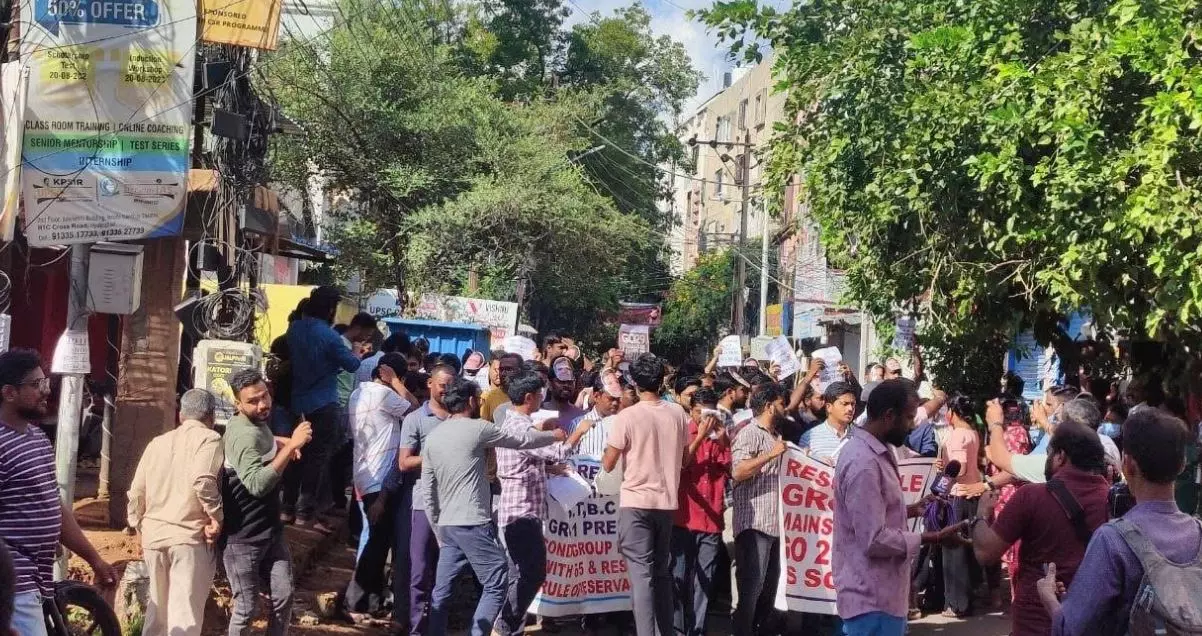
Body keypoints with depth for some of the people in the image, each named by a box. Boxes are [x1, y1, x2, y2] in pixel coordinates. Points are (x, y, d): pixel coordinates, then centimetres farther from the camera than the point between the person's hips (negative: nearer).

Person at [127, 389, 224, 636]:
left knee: (157, 606, 18)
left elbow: (136, 493, 14)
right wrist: (216, 517, -12)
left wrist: (140, 527, 24)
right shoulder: (209, 439, -4)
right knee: (185, 613, -5)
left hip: (153, 535, 6)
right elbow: (202, 480, -22)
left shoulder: (157, 442, 15)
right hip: (190, 536, -6)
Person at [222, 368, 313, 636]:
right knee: (246, 607, -1)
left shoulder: (256, 424, 7)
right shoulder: (245, 435, -23)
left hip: (270, 531, 9)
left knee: (283, 597, 5)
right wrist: (291, 446, -36)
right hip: (243, 538, -9)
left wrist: (281, 445, 9)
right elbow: (257, 484, -35)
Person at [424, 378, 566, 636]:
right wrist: (554, 436, 19)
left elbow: (428, 489, 12)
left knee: (442, 589, 10)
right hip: (473, 523, -8)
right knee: (497, 584, -2)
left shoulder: (432, 437, 12)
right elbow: (521, 440, 3)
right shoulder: (477, 429, -7)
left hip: (447, 524, 8)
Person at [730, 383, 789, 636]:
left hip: (773, 522, 9)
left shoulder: (776, 435, 18)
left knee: (770, 583, 13)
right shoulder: (749, 433, -9)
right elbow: (737, 472, -22)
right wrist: (771, 454, -23)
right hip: (754, 523, -9)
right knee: (752, 584, -8)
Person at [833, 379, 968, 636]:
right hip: (873, 599, -10)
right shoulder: (864, 462, -22)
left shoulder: (871, 451, 11)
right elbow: (874, 540, -24)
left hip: (878, 593, 10)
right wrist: (933, 538, -17)